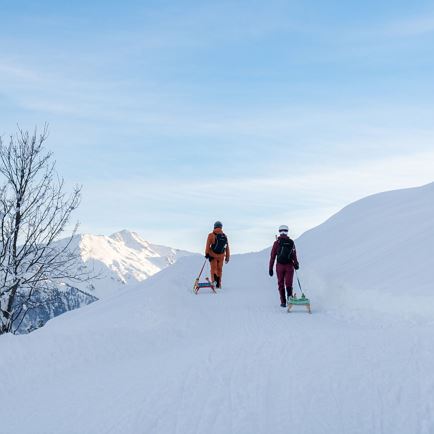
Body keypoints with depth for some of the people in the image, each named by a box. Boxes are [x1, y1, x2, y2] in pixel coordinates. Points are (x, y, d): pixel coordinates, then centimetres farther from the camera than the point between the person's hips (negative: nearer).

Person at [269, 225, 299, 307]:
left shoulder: (277, 243, -4)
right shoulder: (291, 242, -1)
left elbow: (272, 256, -4)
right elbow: (294, 255, -1)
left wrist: (270, 268, 2)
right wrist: (296, 264, 15)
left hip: (280, 266, 0)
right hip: (289, 266, 1)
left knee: (281, 284, 11)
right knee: (288, 284, 9)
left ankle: (283, 302, 9)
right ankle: (290, 297, -14)